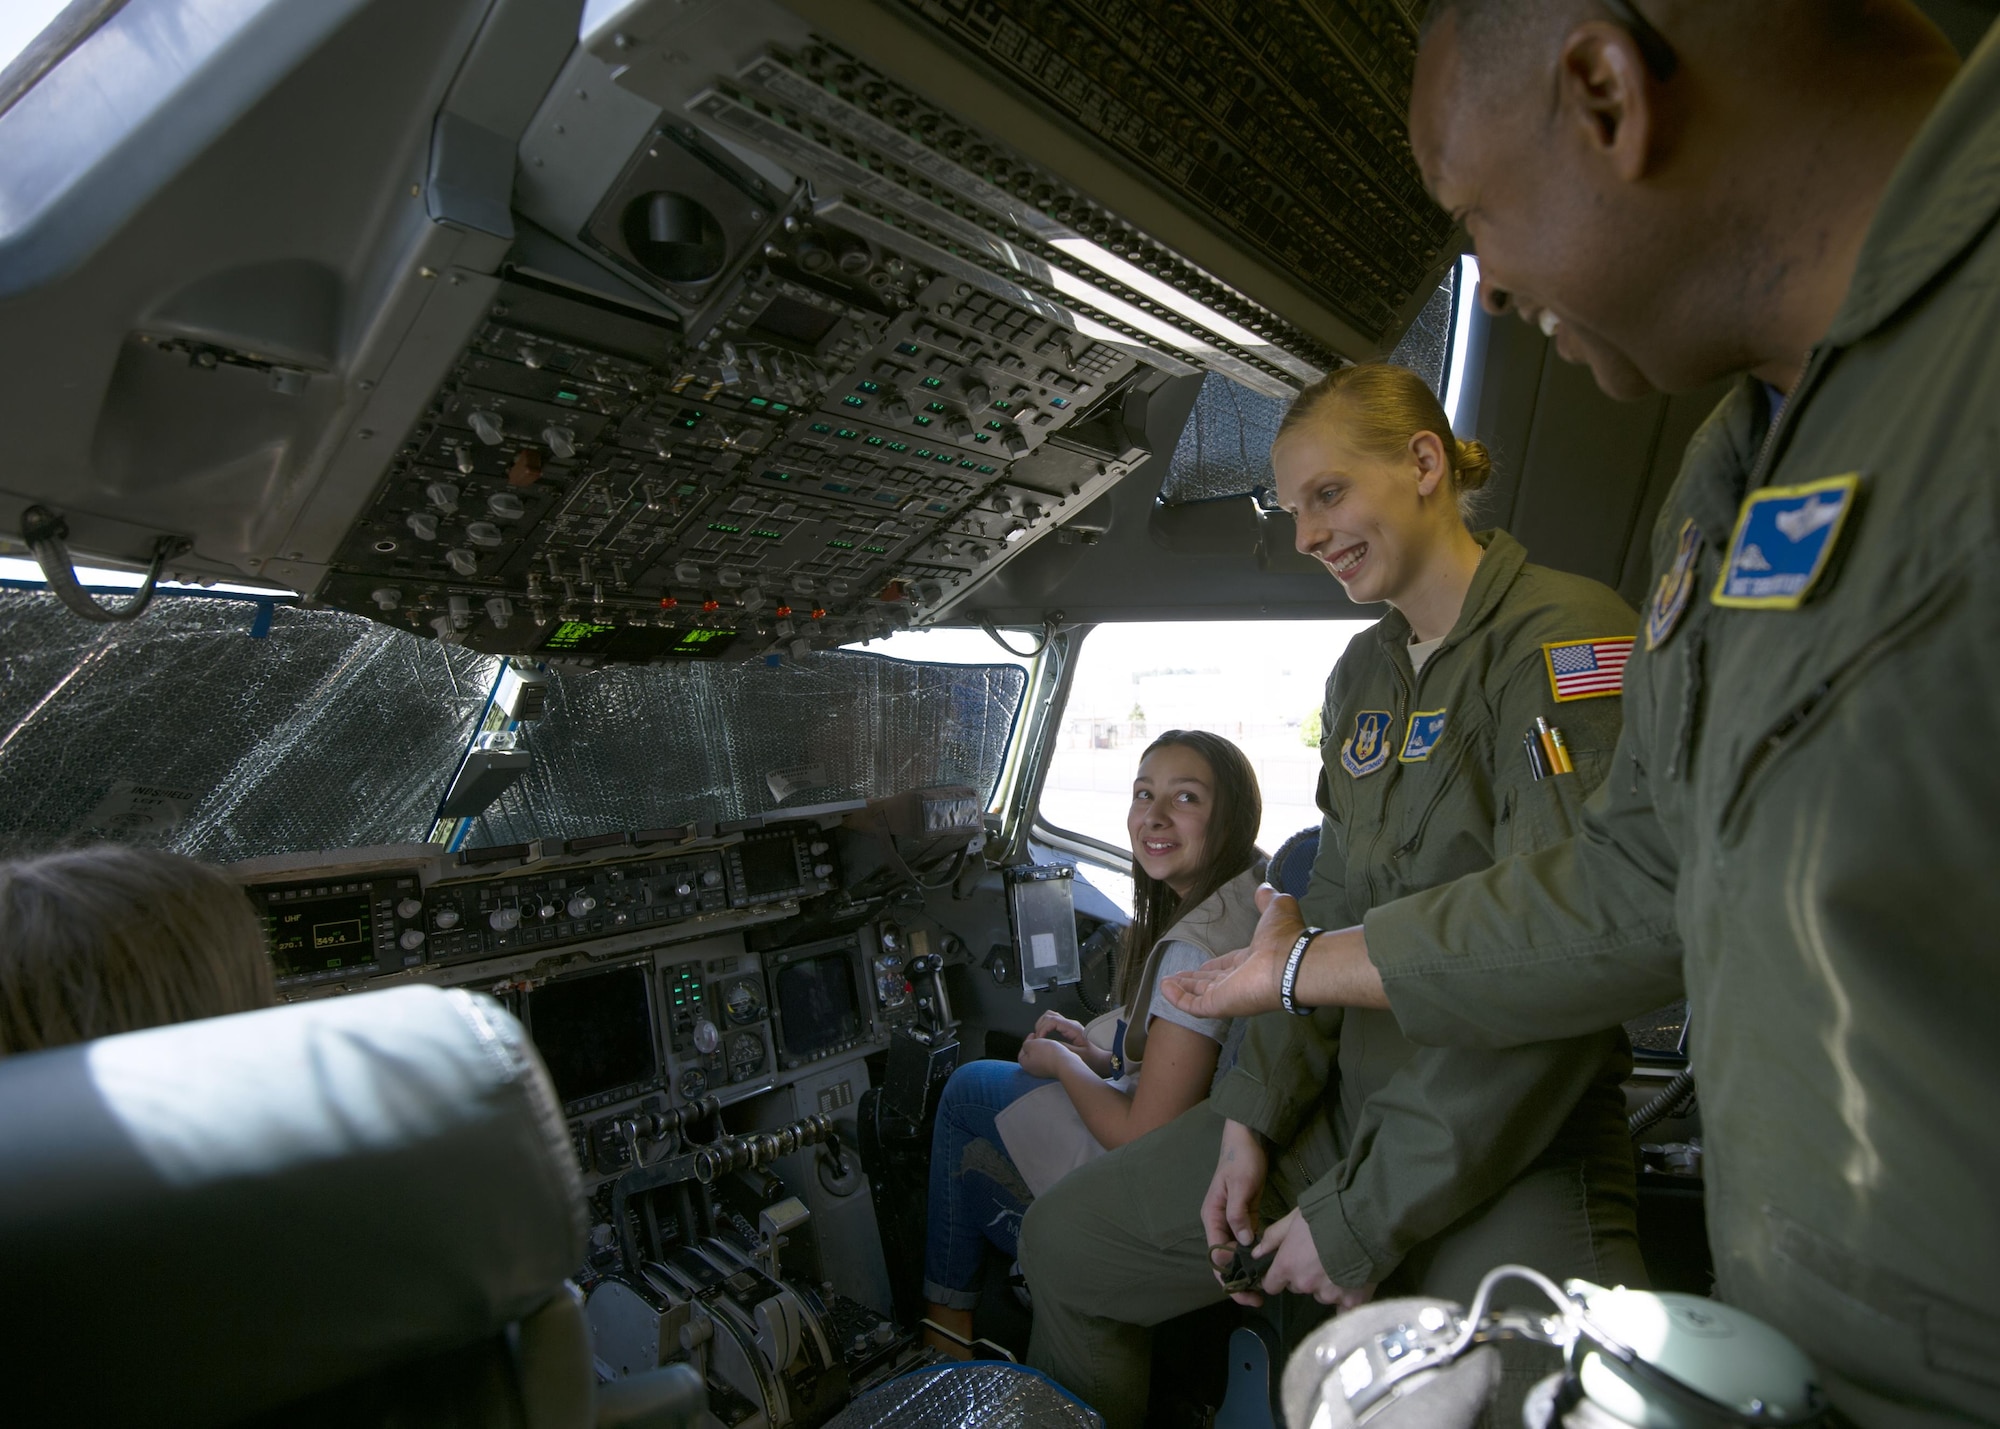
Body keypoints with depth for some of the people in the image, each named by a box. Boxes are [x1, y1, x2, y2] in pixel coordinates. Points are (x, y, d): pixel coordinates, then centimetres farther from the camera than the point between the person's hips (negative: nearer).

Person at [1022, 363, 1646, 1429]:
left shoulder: (1569, 638, -15)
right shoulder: (1360, 675, 11)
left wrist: (1367, 1216, -18)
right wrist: (1257, 1112, 1)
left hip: (1516, 1140, -6)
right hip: (1344, 1097, 7)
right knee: (1064, 1245, 9)